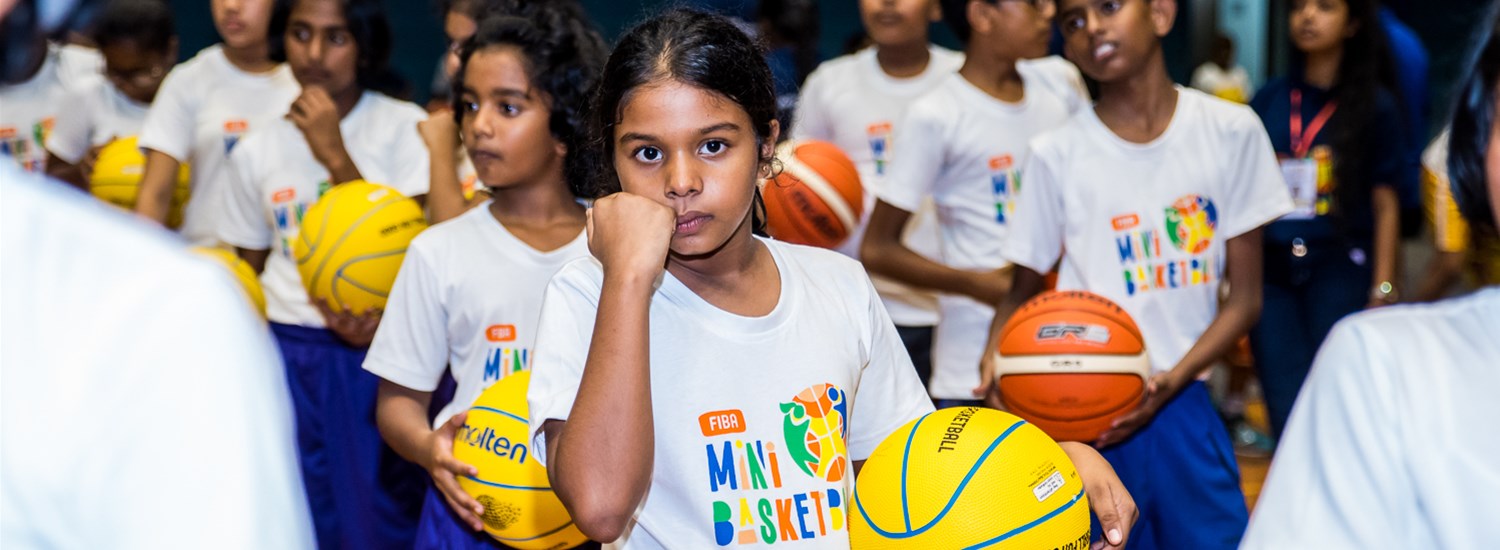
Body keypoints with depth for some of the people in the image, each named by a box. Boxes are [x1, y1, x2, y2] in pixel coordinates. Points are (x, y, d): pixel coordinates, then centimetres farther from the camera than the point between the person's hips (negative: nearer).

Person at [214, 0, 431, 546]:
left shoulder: (403, 127, -3)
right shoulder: (257, 150, 6)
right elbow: (249, 272, 12)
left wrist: (335, 155, -14)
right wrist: (323, 313, -5)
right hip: (289, 356, 3)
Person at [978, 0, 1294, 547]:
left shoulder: (1231, 130, 1)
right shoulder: (1056, 154, -1)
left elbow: (1245, 295, 3)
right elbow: (1023, 290, 8)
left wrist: (1174, 378, -13)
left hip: (1182, 406, 1)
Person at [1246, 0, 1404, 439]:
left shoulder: (1374, 105, 2)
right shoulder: (1269, 99, 9)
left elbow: (1385, 204, 3)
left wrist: (1383, 289, -2)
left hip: (1340, 270, -2)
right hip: (1272, 270, 2)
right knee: (1286, 410, 1)